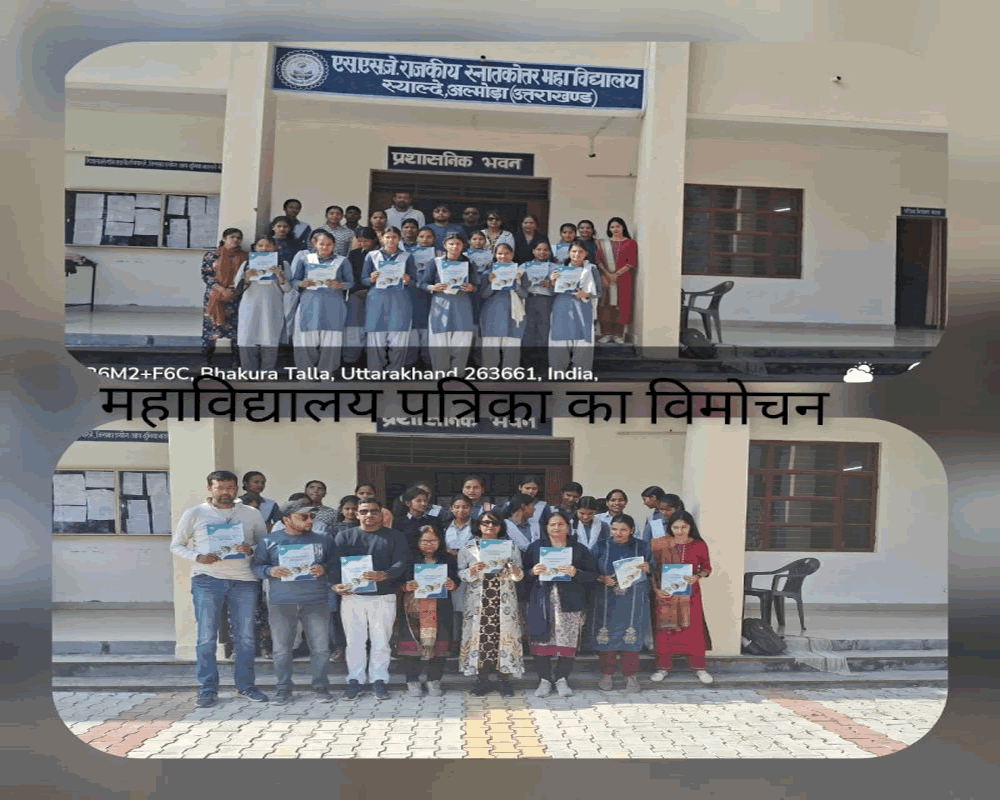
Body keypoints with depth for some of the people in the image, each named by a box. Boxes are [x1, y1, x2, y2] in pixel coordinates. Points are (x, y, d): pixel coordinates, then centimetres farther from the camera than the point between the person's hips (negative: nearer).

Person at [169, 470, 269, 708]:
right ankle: (207, 689, 12)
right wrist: (198, 557, -10)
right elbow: (176, 545, 9)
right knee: (206, 638, 0)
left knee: (245, 637, 6)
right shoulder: (194, 514, 5)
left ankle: (245, 685, 19)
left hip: (244, 580, 2)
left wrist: (251, 550, -10)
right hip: (207, 579, -1)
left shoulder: (252, 514, 9)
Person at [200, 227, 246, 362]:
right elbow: (206, 274, -1)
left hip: (235, 297, 1)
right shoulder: (212, 255, 5)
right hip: (214, 297, -1)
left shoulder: (244, 257, 10)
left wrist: (236, 287, -9)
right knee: (211, 325, -2)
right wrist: (221, 289, -13)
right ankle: (206, 358, 7)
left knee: (235, 327, -4)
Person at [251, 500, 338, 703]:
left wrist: (324, 569, -7)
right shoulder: (270, 541, 7)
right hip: (281, 603, 0)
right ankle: (283, 689, 18)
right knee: (282, 649, 4)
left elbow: (335, 563, 13)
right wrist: (270, 571, -12)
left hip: (316, 602, 1)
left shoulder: (323, 541, 10)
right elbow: (256, 566, 8)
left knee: (321, 647, 1)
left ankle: (320, 686, 15)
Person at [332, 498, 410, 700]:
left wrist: (382, 575, -22)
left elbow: (401, 563, -4)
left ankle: (378, 680, 15)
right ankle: (354, 680, 14)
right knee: (354, 641, 2)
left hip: (383, 596, 0)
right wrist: (335, 584, -16)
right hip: (352, 595, 1)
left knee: (381, 641, 3)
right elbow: (335, 562, 2)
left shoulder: (394, 537, 8)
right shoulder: (344, 537, 12)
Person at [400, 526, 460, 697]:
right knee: (412, 644, -2)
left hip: (440, 611, 2)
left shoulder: (448, 559, 12)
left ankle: (434, 681, 14)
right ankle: (412, 682, 10)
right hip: (414, 610, -1)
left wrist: (453, 585, -11)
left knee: (438, 643, 0)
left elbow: (457, 580, 11)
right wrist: (406, 587, -17)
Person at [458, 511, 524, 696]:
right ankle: (482, 680, 9)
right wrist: (471, 572, -17)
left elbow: (519, 574, 8)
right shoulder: (468, 548, 7)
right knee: (479, 635, -2)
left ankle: (504, 679, 7)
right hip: (478, 601, 0)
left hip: (504, 602, 1)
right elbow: (461, 574, 3)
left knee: (505, 636, -3)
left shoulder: (511, 547, 10)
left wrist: (516, 573, -14)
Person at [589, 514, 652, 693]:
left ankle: (631, 675, 13)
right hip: (606, 601, 0)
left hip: (633, 602, 0)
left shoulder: (641, 547, 5)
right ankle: (607, 674, 17)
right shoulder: (601, 546, 4)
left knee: (631, 637, -1)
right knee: (606, 636, 1)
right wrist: (602, 579, -14)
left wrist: (647, 569, -13)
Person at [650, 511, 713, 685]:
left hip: (690, 594, 0)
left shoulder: (699, 545, -2)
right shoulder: (660, 544, -3)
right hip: (665, 593, 0)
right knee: (664, 629, 6)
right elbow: (652, 569, 1)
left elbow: (707, 568, 6)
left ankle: (699, 667, 18)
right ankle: (663, 667, 20)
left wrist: (697, 577, -14)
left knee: (694, 629, 2)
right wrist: (656, 589, -10)